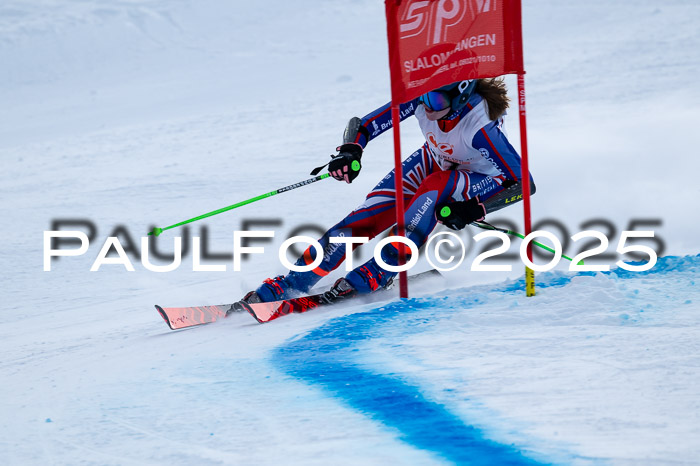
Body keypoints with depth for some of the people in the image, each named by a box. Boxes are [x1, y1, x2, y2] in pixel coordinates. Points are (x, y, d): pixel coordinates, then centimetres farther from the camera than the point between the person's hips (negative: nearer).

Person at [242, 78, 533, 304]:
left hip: (480, 183, -4)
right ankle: (287, 286, -16)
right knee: (367, 216, -16)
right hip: (434, 163, 4)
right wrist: (351, 151, -40)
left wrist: (474, 208, -37)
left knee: (436, 184, -39)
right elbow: (364, 126, -20)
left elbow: (522, 182, -30)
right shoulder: (420, 96, -26)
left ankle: (380, 270, -33)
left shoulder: (481, 127, -38)